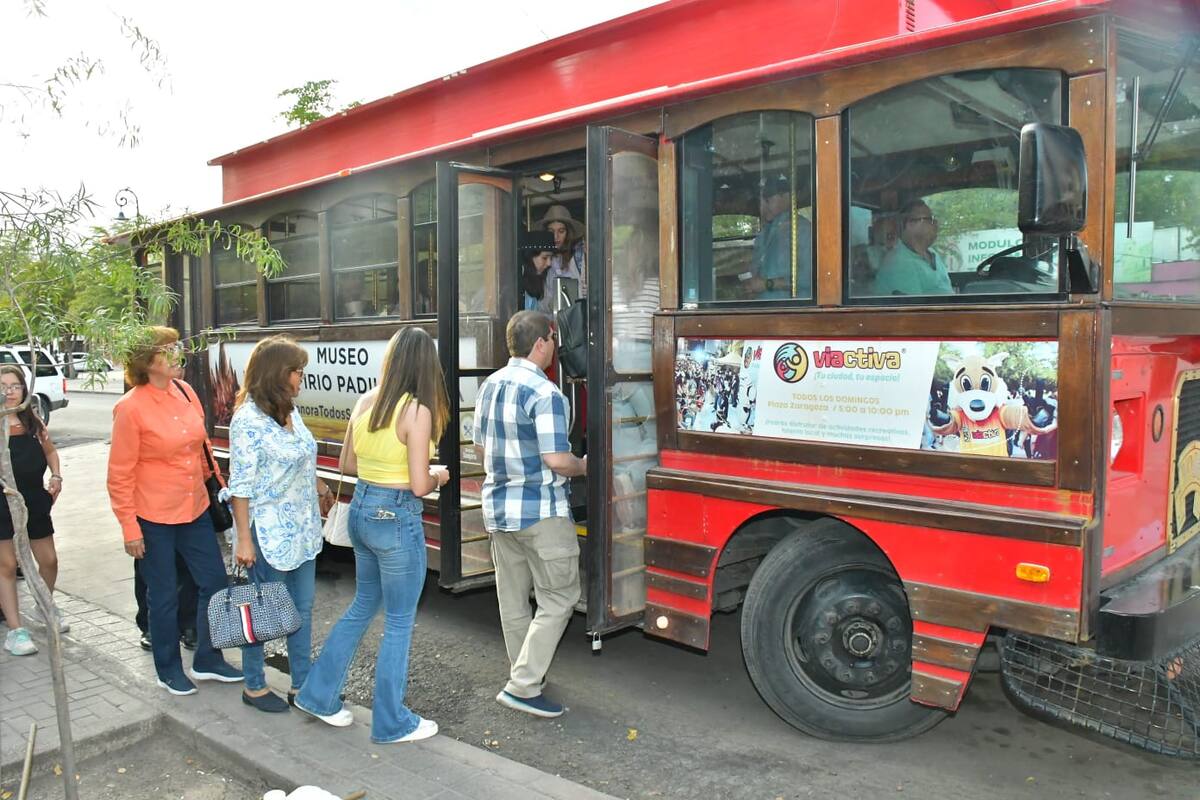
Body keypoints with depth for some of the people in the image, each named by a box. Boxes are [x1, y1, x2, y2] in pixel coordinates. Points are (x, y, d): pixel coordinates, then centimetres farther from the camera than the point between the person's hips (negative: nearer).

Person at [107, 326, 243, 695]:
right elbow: (120, 474, -13)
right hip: (154, 518, -6)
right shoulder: (131, 408, -16)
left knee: (214, 581, 12)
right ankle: (169, 670, 28)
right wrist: (130, 528, -13)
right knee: (164, 596, 9)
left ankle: (207, 660, 29)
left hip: (195, 509, 6)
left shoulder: (185, 391, 1)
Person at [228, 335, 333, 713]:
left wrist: (321, 490, 30)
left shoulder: (290, 410, 6)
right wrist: (244, 540, -18)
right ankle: (254, 687, 27)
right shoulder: (248, 419, -17)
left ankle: (301, 685, 27)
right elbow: (240, 485, -17)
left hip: (302, 528, 8)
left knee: (302, 608, 14)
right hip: (269, 533, -8)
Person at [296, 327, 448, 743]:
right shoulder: (417, 411, -18)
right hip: (397, 519, -7)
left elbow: (347, 464, 11)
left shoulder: (365, 402, 2)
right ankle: (392, 724, 21)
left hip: (361, 510, 7)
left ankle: (318, 695, 35)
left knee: (363, 605, 25)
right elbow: (419, 486, -18)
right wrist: (438, 475, 2)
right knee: (399, 623, 8)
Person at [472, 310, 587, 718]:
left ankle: (522, 676, 31)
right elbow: (556, 460, -21)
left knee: (513, 600, 17)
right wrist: (582, 466, -1)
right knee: (558, 599, 2)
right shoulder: (544, 393, -19)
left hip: (497, 509, 8)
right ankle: (523, 686, 1)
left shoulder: (490, 385, 7)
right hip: (540, 513, -8)